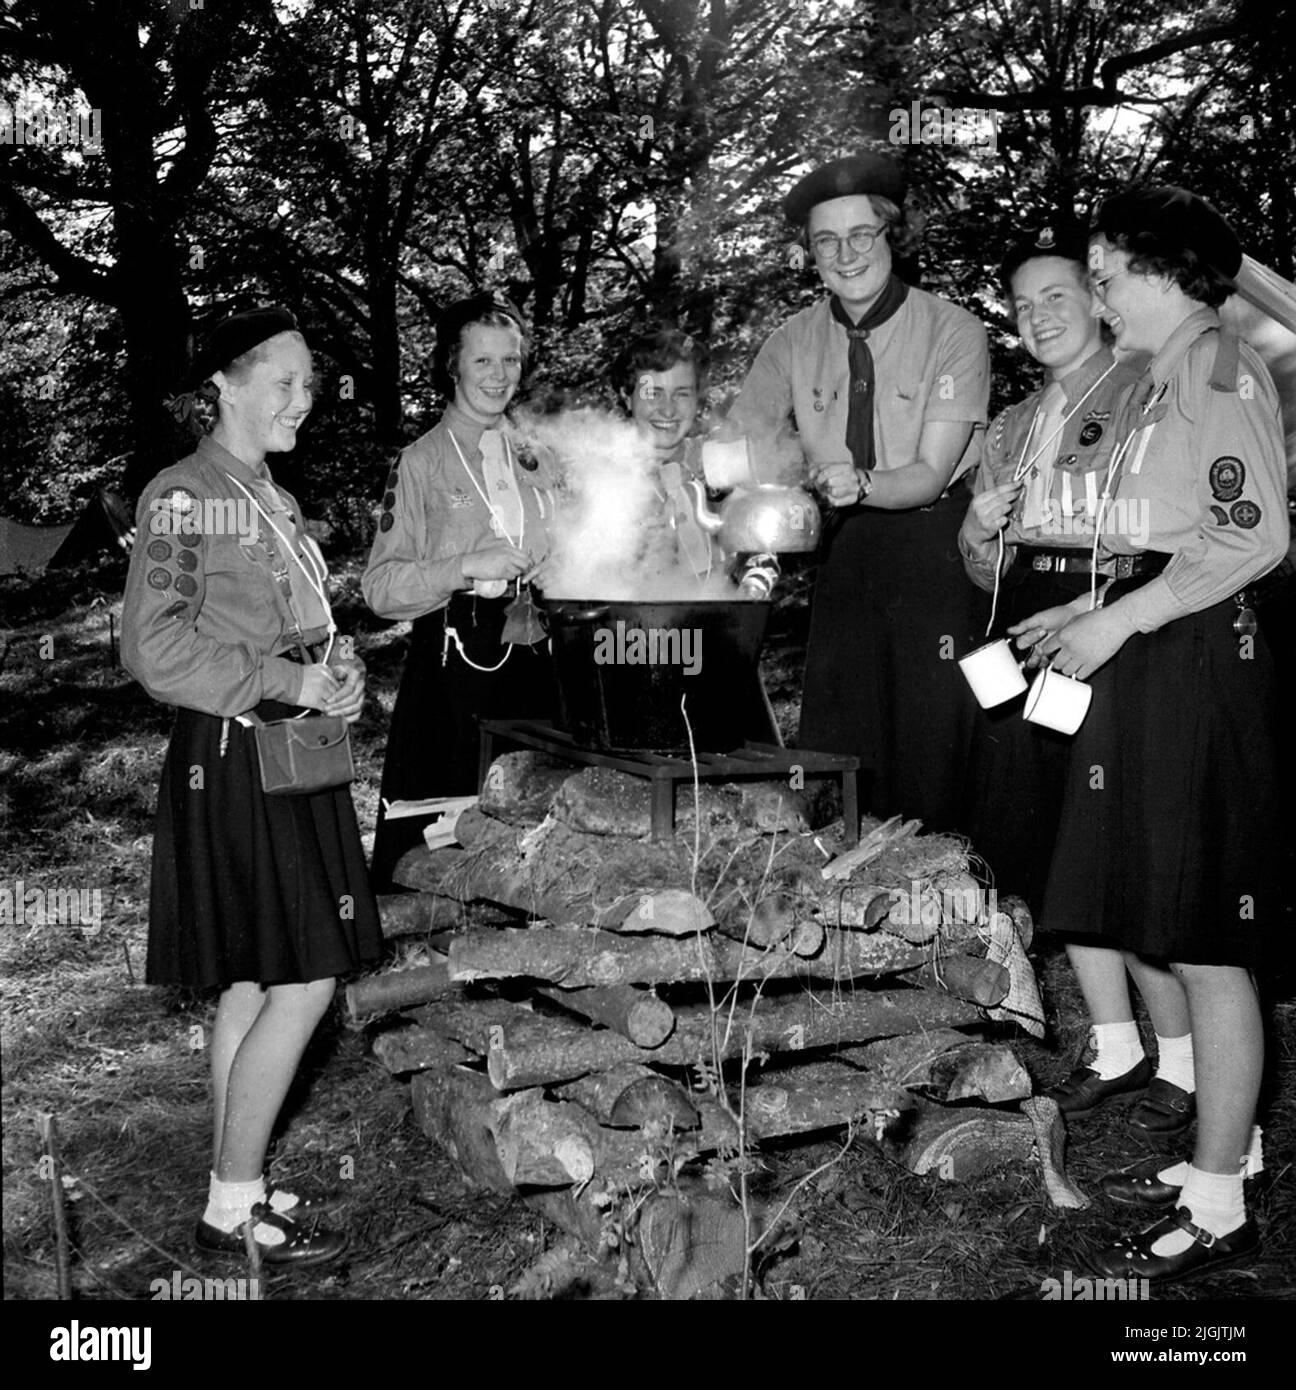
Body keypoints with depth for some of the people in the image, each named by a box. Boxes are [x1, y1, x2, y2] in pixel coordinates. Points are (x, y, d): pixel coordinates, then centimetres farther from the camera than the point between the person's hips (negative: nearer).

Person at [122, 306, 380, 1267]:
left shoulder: (275, 502, 16)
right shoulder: (183, 496, -11)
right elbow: (158, 651, -17)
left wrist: (338, 674, 5)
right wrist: (293, 682, -18)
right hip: (234, 762, -9)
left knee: (255, 985, 12)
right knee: (305, 983, -7)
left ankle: (239, 1190, 23)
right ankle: (234, 1204, 6)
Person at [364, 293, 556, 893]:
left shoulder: (531, 455, 14)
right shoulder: (422, 461, -2)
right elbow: (380, 587, -9)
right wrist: (469, 568, -17)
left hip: (530, 662, 5)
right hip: (454, 668, -5)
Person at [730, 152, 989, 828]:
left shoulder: (953, 332, -9)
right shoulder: (794, 341, 3)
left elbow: (930, 472, -14)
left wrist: (861, 484, -34)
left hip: (934, 539, -3)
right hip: (844, 545, 4)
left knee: (934, 745, -6)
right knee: (830, 741, 5)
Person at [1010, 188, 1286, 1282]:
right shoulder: (1157, 384, 20)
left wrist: (1117, 620, -17)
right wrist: (1089, 613, 13)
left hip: (1199, 662, -10)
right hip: (1146, 662, 10)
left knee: (1203, 944, -4)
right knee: (1142, 924, 13)